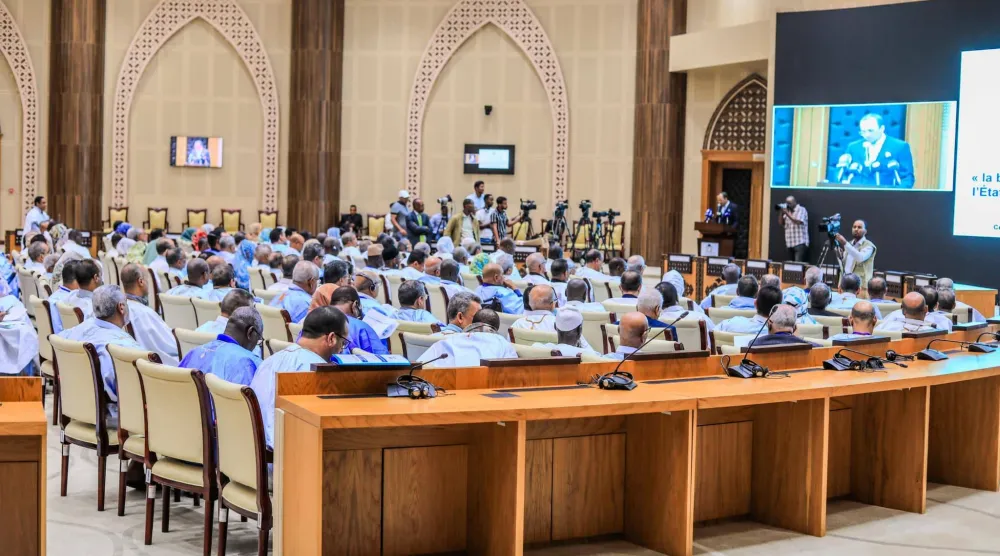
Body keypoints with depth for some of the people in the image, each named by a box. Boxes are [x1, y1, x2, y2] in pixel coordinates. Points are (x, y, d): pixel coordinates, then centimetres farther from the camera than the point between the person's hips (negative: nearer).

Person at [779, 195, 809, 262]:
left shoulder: (801, 210, -2)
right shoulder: (787, 211, 19)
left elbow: (798, 222, -16)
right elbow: (782, 224, 15)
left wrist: (787, 213, -14)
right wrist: (782, 213, 1)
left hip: (800, 243, -7)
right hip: (789, 244, 7)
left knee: (798, 264, -16)